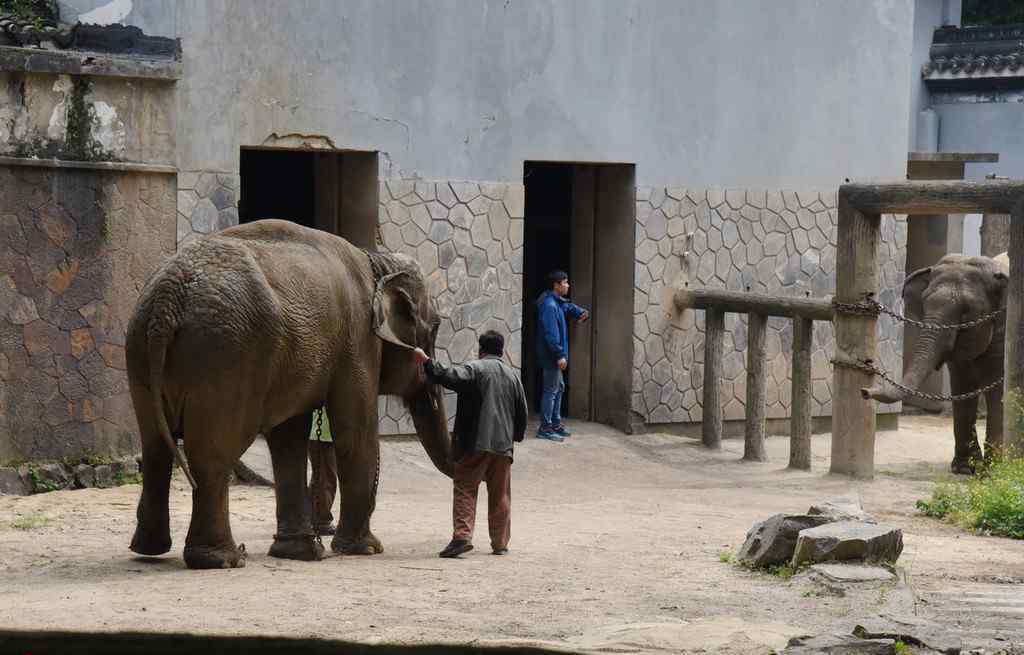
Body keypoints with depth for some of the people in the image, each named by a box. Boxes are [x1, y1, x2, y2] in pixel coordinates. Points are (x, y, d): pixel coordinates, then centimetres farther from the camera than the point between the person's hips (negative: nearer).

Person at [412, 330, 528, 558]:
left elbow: (447, 377, -23)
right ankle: (500, 543, 14)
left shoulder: (474, 369, -5)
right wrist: (515, 436, 28)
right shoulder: (513, 375, 13)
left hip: (475, 443, -5)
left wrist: (426, 360, -15)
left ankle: (462, 535, -15)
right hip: (503, 445, 5)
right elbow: (522, 411, 16)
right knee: (500, 495, 11)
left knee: (465, 489, -1)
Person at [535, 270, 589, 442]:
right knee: (551, 391, -7)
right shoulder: (549, 305, -20)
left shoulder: (557, 302, 11)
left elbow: (569, 307, 31)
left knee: (559, 387, 18)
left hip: (554, 356, 11)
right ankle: (545, 429, -4)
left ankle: (555, 424, 26)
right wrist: (560, 355, -25)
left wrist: (581, 312, 10)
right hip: (551, 356, -11)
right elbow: (551, 334, -25)